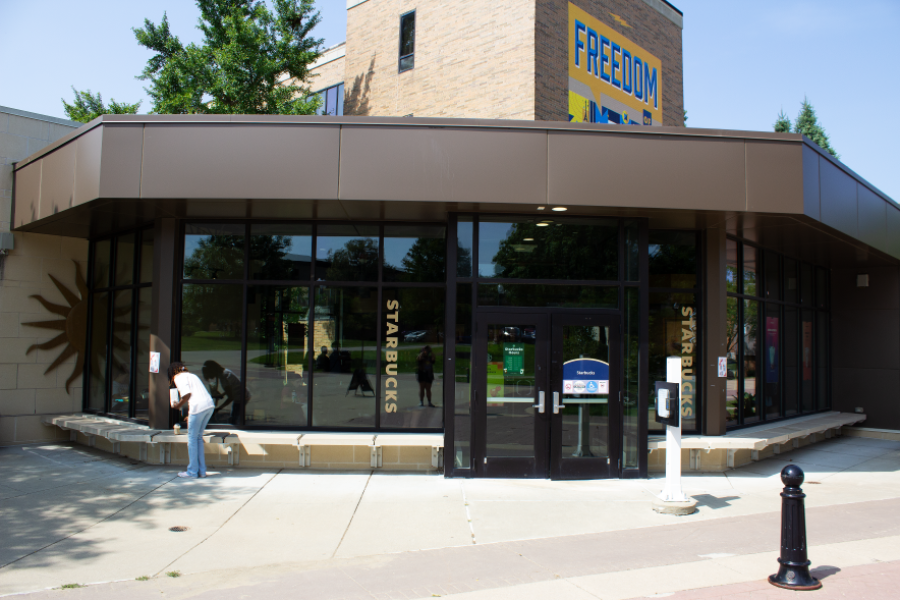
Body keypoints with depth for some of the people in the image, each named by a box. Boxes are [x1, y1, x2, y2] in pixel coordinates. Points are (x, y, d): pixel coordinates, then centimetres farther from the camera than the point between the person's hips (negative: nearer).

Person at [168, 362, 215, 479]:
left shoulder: (178, 377, 4)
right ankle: (201, 470, 19)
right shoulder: (191, 375, 28)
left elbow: (187, 394, -11)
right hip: (209, 405, 8)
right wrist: (190, 414, 29)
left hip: (198, 407, -8)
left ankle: (192, 471, 10)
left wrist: (178, 405, 4)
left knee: (192, 438, 4)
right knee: (198, 437, 17)